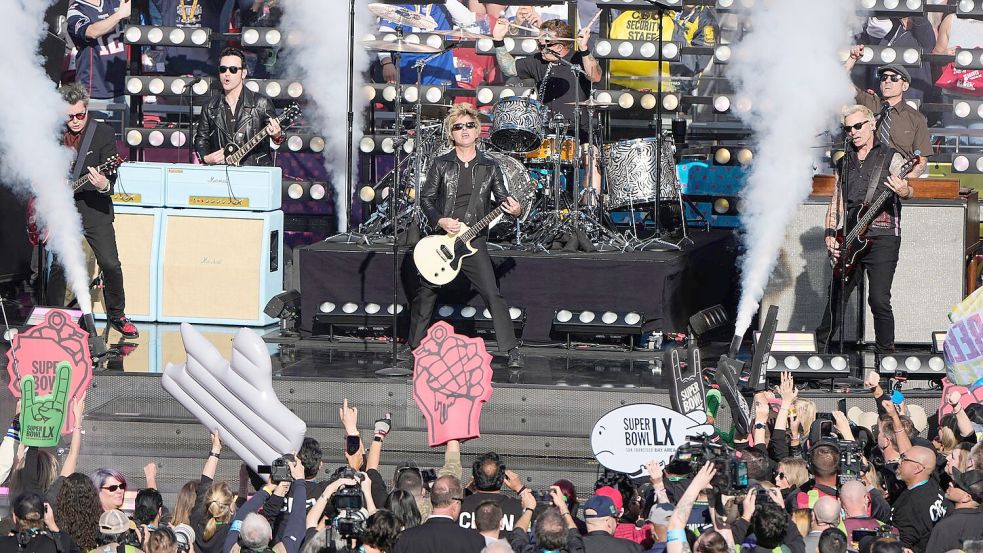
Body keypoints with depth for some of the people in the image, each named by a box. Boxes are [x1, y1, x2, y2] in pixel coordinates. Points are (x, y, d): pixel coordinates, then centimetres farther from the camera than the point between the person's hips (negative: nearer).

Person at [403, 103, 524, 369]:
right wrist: (440, 221, -12)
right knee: (425, 294, 9)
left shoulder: (489, 167, 6)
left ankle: (511, 349, -9)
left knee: (492, 295, -11)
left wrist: (513, 209, -14)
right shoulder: (441, 164, 3)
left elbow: (503, 199, 8)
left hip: (473, 240, -1)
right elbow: (426, 198, 4)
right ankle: (412, 343, 25)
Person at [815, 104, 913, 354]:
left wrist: (904, 191, -35)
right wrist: (830, 234, 6)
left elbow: (906, 188, -11)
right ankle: (821, 346, 19)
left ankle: (886, 353, -1)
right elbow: (836, 202, 19)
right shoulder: (844, 163, 17)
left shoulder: (890, 158, 3)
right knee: (835, 296, 6)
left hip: (882, 237, -5)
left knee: (879, 300, -10)